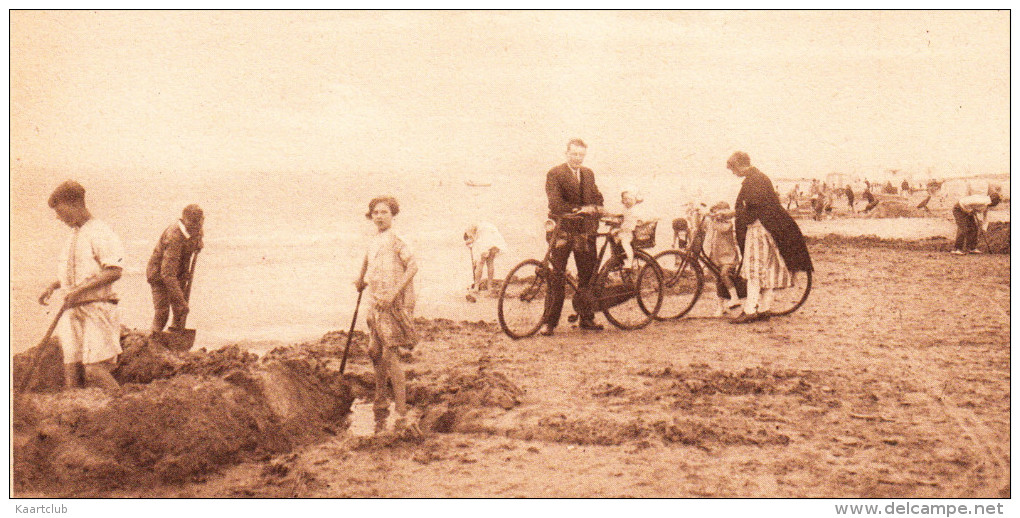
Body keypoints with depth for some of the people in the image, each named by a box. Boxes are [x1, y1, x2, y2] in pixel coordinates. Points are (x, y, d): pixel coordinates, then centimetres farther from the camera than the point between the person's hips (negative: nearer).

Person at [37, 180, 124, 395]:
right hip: (72, 311, 8)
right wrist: (52, 287, 16)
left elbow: (114, 271, -19)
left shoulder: (100, 232, -9)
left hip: (97, 308, -8)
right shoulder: (74, 235, 19)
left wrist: (79, 289, -21)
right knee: (72, 373, 3)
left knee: (94, 370, -14)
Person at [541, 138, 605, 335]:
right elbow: (555, 203, -14)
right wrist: (580, 209, -20)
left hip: (585, 231, 5)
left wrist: (594, 208, -4)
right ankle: (549, 321, -1)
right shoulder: (554, 174, -4)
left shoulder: (588, 174, 16)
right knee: (557, 277, -5)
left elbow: (597, 197, 18)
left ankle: (586, 318, 18)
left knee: (587, 276, 7)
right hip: (563, 231, -5)